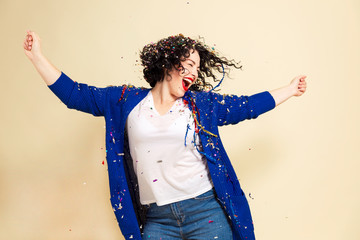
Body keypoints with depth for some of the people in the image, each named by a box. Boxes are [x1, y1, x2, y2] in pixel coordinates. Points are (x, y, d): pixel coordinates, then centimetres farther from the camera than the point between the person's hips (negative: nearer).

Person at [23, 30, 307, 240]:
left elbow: (246, 105, 15)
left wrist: (290, 89, 19)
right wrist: (38, 56, 5)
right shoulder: (126, 101, 5)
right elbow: (75, 94, 8)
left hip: (206, 212, 0)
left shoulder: (202, 103, 7)